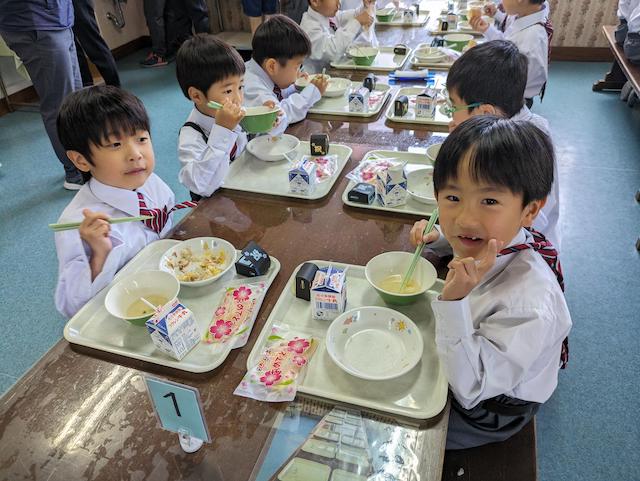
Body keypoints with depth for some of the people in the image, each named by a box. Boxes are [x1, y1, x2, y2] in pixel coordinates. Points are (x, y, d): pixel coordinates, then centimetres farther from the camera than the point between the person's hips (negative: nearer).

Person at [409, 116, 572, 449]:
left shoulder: (529, 302, -42)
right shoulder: (492, 241, -20)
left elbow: (470, 389, -36)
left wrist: (453, 302, -49)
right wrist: (436, 240, -14)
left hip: (486, 412, -6)